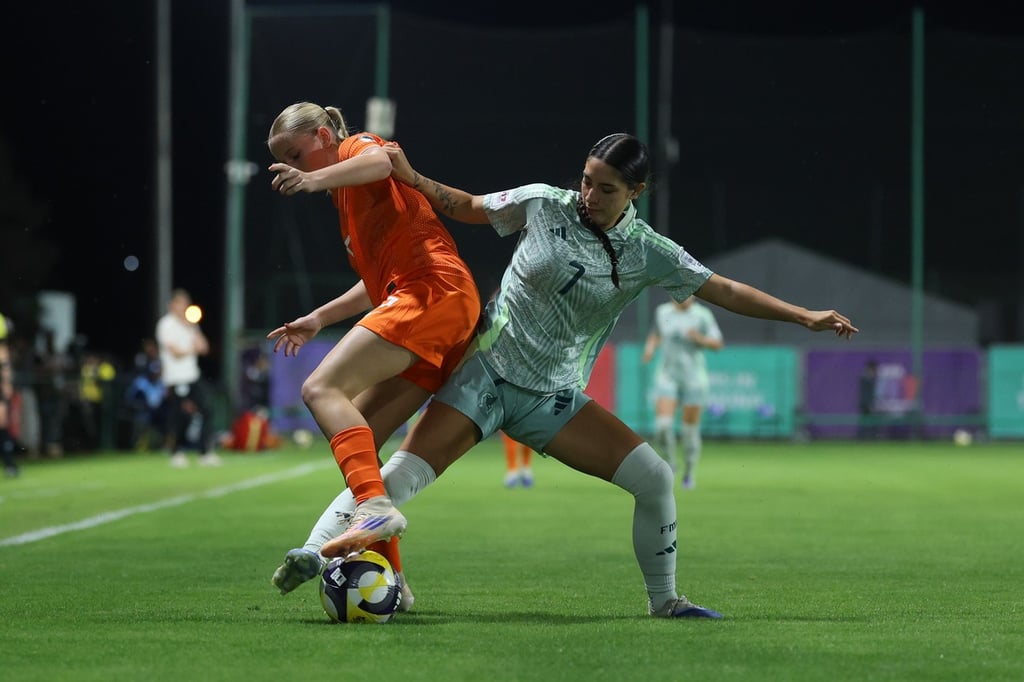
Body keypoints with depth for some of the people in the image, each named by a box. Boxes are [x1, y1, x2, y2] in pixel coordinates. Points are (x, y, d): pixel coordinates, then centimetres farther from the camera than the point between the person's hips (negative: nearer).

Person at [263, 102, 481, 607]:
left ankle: (376, 507, -39)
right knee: (357, 440, 7)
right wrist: (319, 318, 32)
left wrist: (315, 179, -37)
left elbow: (379, 162, -20)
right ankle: (388, 577, 2)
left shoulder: (357, 146, 7)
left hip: (433, 289, -10)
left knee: (322, 387, -21)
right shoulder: (349, 201, 32)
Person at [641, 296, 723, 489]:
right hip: (667, 378, 2)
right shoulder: (662, 312, 1)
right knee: (663, 424, -16)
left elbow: (717, 344, -5)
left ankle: (690, 472, 25)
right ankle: (670, 460, 11)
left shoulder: (703, 314, -8)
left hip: (694, 378, -2)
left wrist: (700, 339, -25)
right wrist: (650, 347, 1)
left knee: (690, 429, 4)